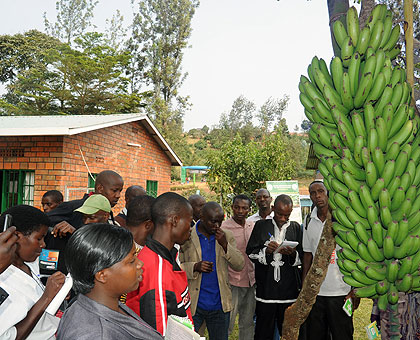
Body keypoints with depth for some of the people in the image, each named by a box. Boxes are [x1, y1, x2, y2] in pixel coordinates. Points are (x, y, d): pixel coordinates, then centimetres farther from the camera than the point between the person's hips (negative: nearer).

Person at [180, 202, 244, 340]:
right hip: (192, 304, -3)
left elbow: (239, 265, -2)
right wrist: (195, 267, -21)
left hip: (220, 304, 3)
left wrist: (225, 244, -15)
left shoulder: (227, 236, 3)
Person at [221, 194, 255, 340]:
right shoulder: (224, 227, -12)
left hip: (251, 282, 6)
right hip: (232, 282, -5)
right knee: (227, 324, 0)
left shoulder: (252, 226, 6)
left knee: (247, 323, 16)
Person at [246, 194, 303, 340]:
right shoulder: (261, 225, 5)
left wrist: (292, 253, -14)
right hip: (265, 288, -1)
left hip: (289, 289, 1)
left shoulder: (296, 228, 8)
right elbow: (250, 252, 3)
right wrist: (266, 251, -14)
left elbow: (302, 258, 6)